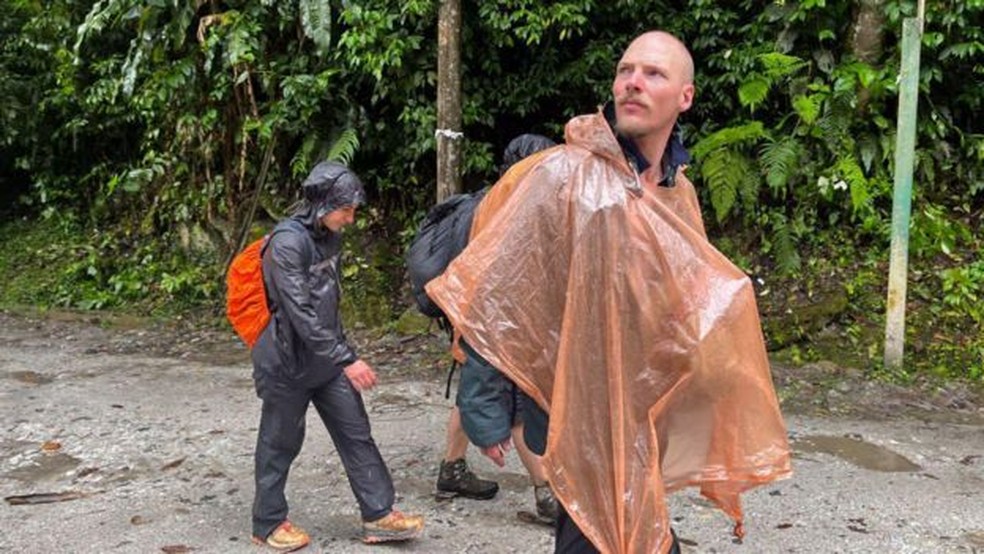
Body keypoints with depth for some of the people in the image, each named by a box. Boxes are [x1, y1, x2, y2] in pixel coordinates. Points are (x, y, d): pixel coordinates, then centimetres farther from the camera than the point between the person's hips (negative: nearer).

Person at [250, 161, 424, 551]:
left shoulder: (328, 238, 5)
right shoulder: (287, 242, -21)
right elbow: (301, 314, -27)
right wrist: (347, 360, -28)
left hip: (327, 359, 8)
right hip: (289, 363, -8)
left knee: (357, 436, 6)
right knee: (280, 445, 8)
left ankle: (378, 516, 13)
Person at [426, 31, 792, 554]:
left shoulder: (679, 195, 6)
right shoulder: (562, 176, -15)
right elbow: (494, 295, -16)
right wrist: (483, 407, -16)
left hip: (646, 412, 7)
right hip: (581, 409, -7)